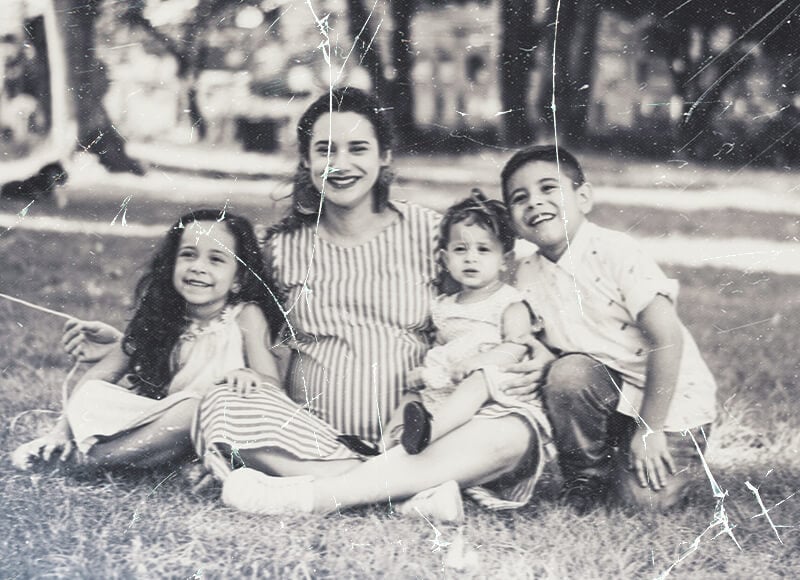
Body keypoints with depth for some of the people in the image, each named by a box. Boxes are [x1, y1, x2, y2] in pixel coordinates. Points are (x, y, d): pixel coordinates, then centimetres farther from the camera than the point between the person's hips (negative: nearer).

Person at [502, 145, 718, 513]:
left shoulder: (615, 253, -21)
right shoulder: (528, 276, -2)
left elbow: (667, 337, -23)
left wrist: (649, 429, -20)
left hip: (670, 398, -4)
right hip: (611, 396, 5)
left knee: (647, 499, -17)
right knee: (567, 373, -26)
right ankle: (585, 478, -3)